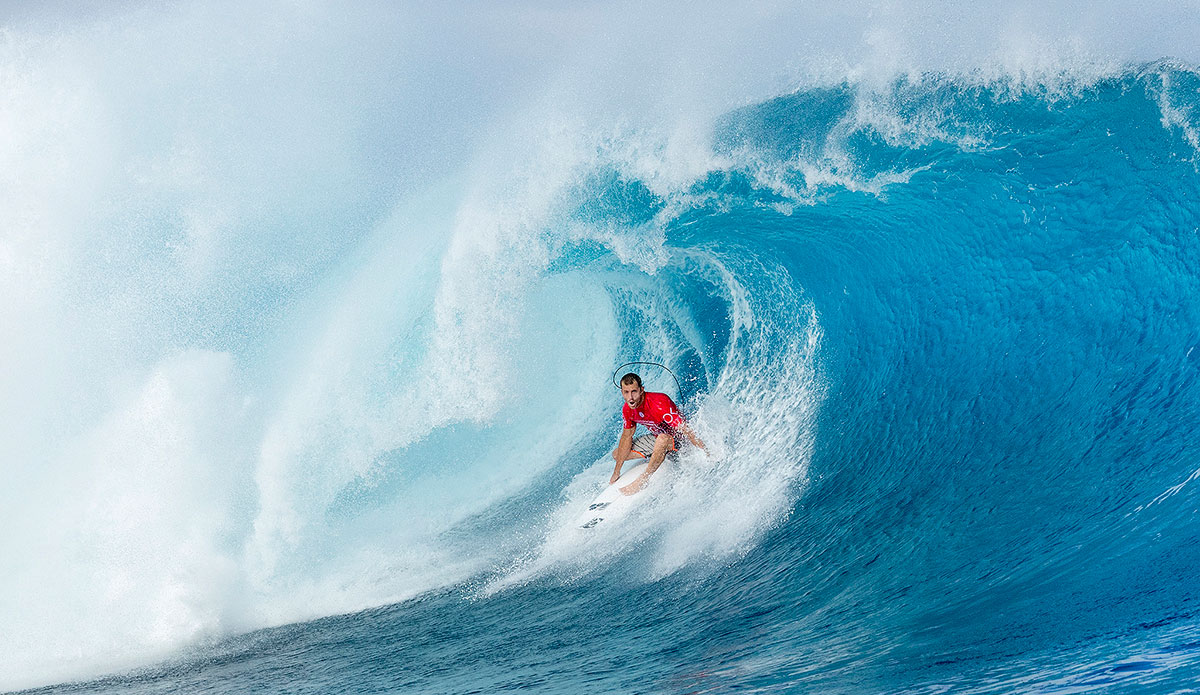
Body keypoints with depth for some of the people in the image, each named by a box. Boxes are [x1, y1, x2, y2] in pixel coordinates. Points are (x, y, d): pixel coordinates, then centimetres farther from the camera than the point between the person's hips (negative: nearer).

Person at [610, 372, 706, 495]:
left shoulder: (658, 404, -34)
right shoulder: (627, 409, -12)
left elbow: (685, 431, -34)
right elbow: (626, 437, 2)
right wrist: (616, 472, 6)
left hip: (679, 440, -8)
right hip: (657, 438, 8)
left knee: (662, 439, -43)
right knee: (616, 455, 5)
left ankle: (642, 480, -25)